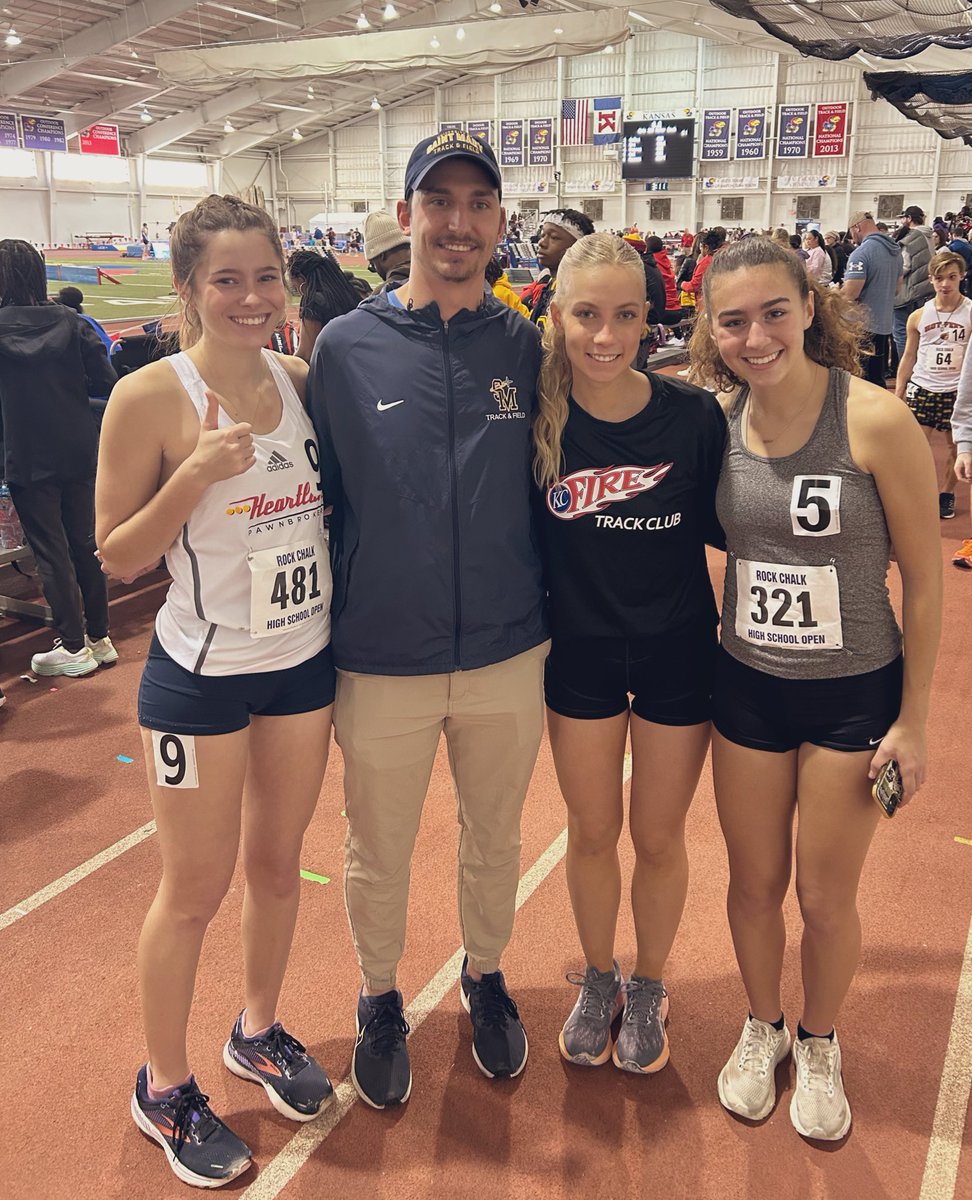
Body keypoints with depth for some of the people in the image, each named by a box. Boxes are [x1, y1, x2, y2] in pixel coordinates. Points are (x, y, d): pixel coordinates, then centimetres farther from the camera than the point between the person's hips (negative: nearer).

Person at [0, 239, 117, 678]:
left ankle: (74, 648, 11)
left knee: (50, 551, 5)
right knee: (84, 542, 13)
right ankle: (99, 638, 22)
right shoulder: (69, 322, -2)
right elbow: (106, 382, -4)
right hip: (78, 452, 4)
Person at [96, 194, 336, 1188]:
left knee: (278, 860, 18)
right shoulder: (149, 398, -14)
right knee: (196, 889, 8)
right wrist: (194, 478, -25)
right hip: (202, 675, -5)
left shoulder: (300, 381, 1)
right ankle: (163, 1090, 31)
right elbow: (118, 556, -11)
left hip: (303, 661, 5)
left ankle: (257, 1031, 43)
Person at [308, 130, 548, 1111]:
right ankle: (379, 1001, 43)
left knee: (494, 838, 20)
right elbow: (316, 502, -1)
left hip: (508, 660, 2)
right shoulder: (345, 348, -6)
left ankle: (485, 977, 47)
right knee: (377, 854, 16)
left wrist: (551, 619, 5)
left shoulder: (526, 347, -2)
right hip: (380, 665, -1)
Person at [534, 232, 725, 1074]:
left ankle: (648, 988, 41)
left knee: (658, 836, 15)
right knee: (592, 831, 17)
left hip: (677, 655, -1)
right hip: (580, 653, 1)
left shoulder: (695, 416, -15)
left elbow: (729, 529, -4)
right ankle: (598, 980, 43)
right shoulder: (539, 416, -12)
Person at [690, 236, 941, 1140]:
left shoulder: (875, 420, -18)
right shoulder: (717, 420, -5)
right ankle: (762, 1027, 44)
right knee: (754, 882, 16)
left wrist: (912, 719, -8)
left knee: (826, 896, 12)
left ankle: (818, 1047, 40)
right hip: (747, 688, 3)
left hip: (854, 694, -3)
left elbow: (923, 579, -11)